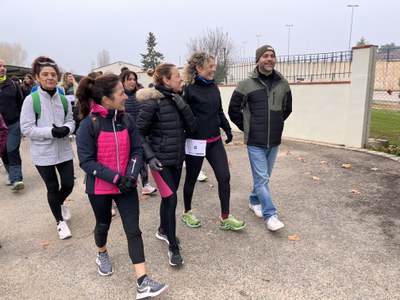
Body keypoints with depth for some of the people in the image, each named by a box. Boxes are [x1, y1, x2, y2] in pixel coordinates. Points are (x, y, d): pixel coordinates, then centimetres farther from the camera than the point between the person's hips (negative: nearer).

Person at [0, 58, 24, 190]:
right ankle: (12, 175, 25)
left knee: (13, 152, -8)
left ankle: (16, 179, -10)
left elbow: (21, 103, 7)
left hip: (13, 124, -2)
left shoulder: (13, 85, 5)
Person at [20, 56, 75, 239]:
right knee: (52, 188, 9)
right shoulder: (31, 100, -11)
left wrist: (66, 128, -15)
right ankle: (60, 221, 30)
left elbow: (71, 121, 8)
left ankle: (59, 204, 44)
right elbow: (26, 129, -12)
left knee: (68, 184, 8)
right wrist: (51, 131, -24)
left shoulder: (63, 99, 1)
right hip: (43, 153, -3)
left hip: (64, 150, 3)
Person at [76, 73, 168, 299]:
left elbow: (137, 150, -1)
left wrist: (131, 175, -15)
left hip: (126, 185, 3)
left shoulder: (127, 119, -6)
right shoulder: (89, 124, -18)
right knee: (103, 225, 21)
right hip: (100, 188, -2)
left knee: (133, 230, 0)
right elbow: (86, 161, -17)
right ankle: (102, 254, 53)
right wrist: (116, 178, -23)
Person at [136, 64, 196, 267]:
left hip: (177, 158, 7)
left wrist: (182, 106, -13)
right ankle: (173, 247, 10)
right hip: (161, 159, -6)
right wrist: (149, 156, -19)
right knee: (171, 199, -6)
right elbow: (139, 132, -11)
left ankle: (163, 230, 41)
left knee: (168, 197, 18)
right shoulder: (152, 102, -16)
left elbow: (191, 128, -1)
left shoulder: (177, 99, 4)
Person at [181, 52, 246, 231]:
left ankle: (225, 219, 17)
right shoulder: (188, 89, -12)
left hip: (215, 141, 6)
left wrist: (227, 129, 12)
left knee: (224, 177, 3)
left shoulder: (213, 86, 8)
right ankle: (187, 213, 35)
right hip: (196, 142, -6)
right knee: (191, 179, 11)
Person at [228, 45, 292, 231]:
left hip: (274, 141, 4)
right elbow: (233, 110, -1)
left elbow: (287, 109, 18)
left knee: (264, 177, 16)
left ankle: (254, 201, 37)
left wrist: (275, 125, 14)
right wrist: (247, 129, 1)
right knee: (261, 178, -3)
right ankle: (270, 215, 7)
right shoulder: (246, 84, -9)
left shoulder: (283, 84, 3)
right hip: (255, 142, -4)